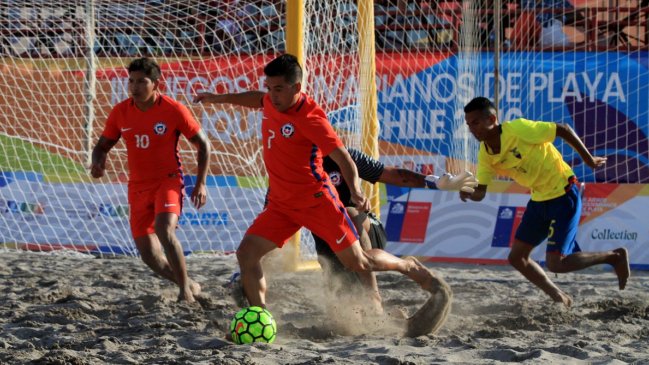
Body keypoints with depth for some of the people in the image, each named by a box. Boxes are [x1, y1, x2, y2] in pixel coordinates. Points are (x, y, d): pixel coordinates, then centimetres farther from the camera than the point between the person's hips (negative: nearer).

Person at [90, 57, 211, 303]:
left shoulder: (174, 110, -12)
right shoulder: (120, 112, -2)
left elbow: (203, 144, -2)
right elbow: (103, 145, 9)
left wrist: (200, 184, -7)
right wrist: (98, 163, -15)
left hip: (168, 180, -4)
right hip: (138, 188, 5)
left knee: (165, 230, -31)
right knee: (149, 255, 2)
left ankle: (186, 290, -17)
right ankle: (190, 285, 26)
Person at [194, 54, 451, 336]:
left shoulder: (310, 118, -22)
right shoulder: (271, 101, -1)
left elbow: (342, 156, -26)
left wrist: (355, 190, -42)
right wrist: (219, 99, 32)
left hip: (316, 200, -7)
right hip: (280, 203, 7)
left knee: (358, 262, -2)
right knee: (246, 252, -9)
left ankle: (414, 269, 22)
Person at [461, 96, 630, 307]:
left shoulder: (518, 130, -24)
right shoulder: (485, 155, -3)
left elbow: (563, 130, -16)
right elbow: (480, 193, -1)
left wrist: (588, 159, -7)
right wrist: (468, 193, -25)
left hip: (564, 195, -8)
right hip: (539, 200, 8)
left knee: (555, 263, -12)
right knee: (516, 258, 6)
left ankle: (615, 257, 7)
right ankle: (559, 298, 24)